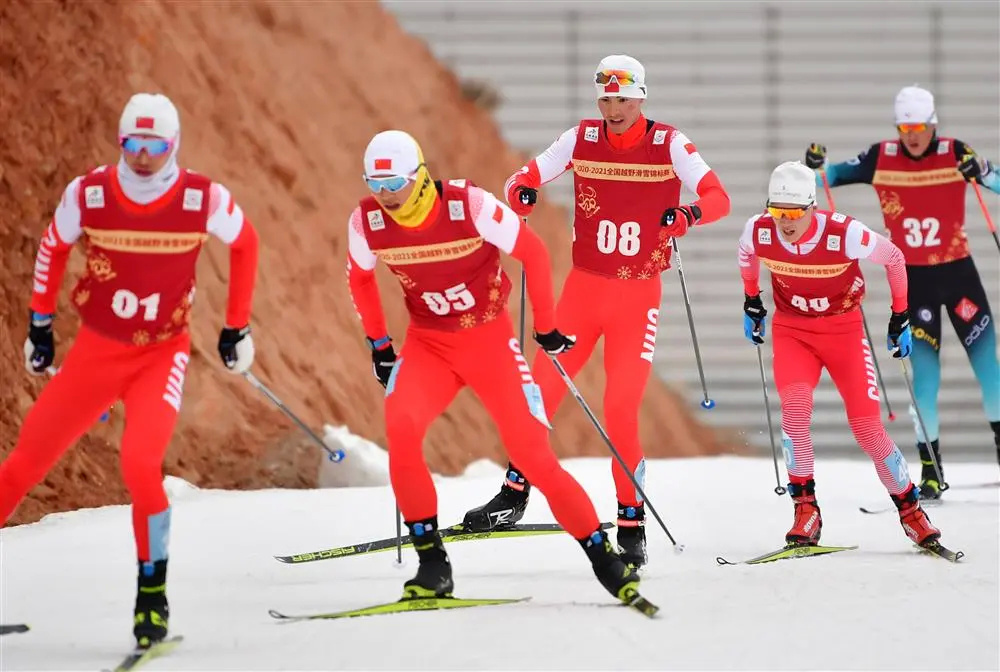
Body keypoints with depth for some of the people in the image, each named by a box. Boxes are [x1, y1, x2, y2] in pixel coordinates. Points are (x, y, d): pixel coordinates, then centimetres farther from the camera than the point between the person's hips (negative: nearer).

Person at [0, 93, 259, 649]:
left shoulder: (205, 200, -14)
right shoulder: (87, 195, -11)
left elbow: (245, 243, 6)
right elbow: (53, 248, 9)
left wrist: (237, 328, 9)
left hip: (163, 353, -2)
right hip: (96, 351, 2)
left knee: (140, 466, -23)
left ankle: (152, 592, -6)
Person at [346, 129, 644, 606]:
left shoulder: (468, 205, -22)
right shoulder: (366, 221, -11)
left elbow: (533, 253, -10)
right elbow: (359, 276, 11)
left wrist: (546, 328, -5)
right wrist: (377, 345, 11)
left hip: (489, 339, -2)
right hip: (427, 344, 2)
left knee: (533, 452, -12)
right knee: (401, 427, -26)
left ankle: (602, 556, 3)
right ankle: (431, 562, -17)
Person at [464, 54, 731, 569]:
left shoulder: (668, 144, -6)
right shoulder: (581, 140, 0)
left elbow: (718, 198, -13)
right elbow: (523, 180, 2)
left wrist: (689, 213, -35)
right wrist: (521, 196, -22)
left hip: (638, 296, -2)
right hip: (583, 288, 2)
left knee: (621, 412, -8)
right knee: (542, 391, -3)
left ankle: (632, 523, 3)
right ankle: (514, 495, 11)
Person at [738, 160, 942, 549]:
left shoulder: (844, 234, -27)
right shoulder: (759, 232, -18)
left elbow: (894, 258, -9)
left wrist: (900, 318, -2)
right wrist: (751, 302, 18)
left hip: (844, 331, -2)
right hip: (791, 330, 2)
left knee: (867, 428, -7)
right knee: (795, 407, -25)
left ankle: (910, 509, 12)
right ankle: (805, 510, -14)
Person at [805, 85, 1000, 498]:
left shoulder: (955, 154, -9)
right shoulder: (881, 158, -5)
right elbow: (836, 176, 2)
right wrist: (816, 167, -18)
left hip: (958, 270, 0)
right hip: (912, 278, 0)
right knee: (925, 374, -3)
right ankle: (930, 470, 3)